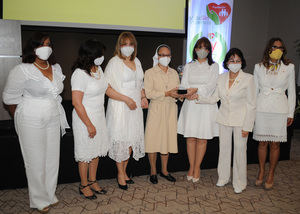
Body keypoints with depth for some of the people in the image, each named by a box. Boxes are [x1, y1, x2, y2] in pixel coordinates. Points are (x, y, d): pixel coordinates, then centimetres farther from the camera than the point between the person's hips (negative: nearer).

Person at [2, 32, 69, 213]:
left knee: (52, 158, 14)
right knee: (36, 161, 5)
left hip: (53, 119, 6)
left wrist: (54, 110, 14)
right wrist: (20, 119, 3)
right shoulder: (22, 70, -13)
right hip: (32, 122, -5)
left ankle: (50, 194, 33)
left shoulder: (56, 68, 5)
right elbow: (9, 97, -6)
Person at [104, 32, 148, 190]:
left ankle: (124, 171, 26)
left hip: (135, 107, 6)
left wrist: (143, 97, 7)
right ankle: (120, 174, 17)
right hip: (119, 107, -6)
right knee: (120, 140, 0)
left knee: (132, 139, 9)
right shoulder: (114, 62, -7)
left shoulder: (137, 61, 12)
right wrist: (126, 99, -18)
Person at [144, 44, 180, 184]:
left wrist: (178, 95, -10)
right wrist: (167, 93, -16)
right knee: (153, 139, 0)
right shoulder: (150, 73, -1)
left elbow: (177, 91, 12)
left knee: (168, 139, 8)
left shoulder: (174, 73, 13)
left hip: (171, 109, 4)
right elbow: (149, 93, -12)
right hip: (156, 109, -4)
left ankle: (164, 170, 22)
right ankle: (153, 171, 16)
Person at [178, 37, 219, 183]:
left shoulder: (214, 66, 7)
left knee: (202, 139, 0)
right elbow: (184, 85, 3)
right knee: (190, 137, 2)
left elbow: (211, 86, -5)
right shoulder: (189, 66, 14)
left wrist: (196, 89, -18)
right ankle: (191, 167, 15)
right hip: (191, 105, 2)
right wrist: (190, 93, -17)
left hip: (206, 106, -1)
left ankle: (197, 168, 13)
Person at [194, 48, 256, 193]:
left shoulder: (248, 79, -9)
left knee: (239, 151, 2)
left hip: (240, 120, -4)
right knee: (224, 148, 12)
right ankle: (223, 177, 29)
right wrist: (199, 98, -7)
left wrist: (247, 126, -11)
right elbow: (214, 98, 8)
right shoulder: (222, 78, 3)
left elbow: (251, 105, -8)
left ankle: (239, 183, 20)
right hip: (224, 118, 4)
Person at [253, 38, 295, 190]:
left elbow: (291, 92, 7)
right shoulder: (259, 67, 6)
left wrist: (290, 114, 4)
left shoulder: (289, 67, 4)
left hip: (280, 109, 0)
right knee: (262, 142, 6)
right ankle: (261, 172, 23)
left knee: (275, 144, 4)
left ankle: (271, 175, 19)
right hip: (261, 108, 1)